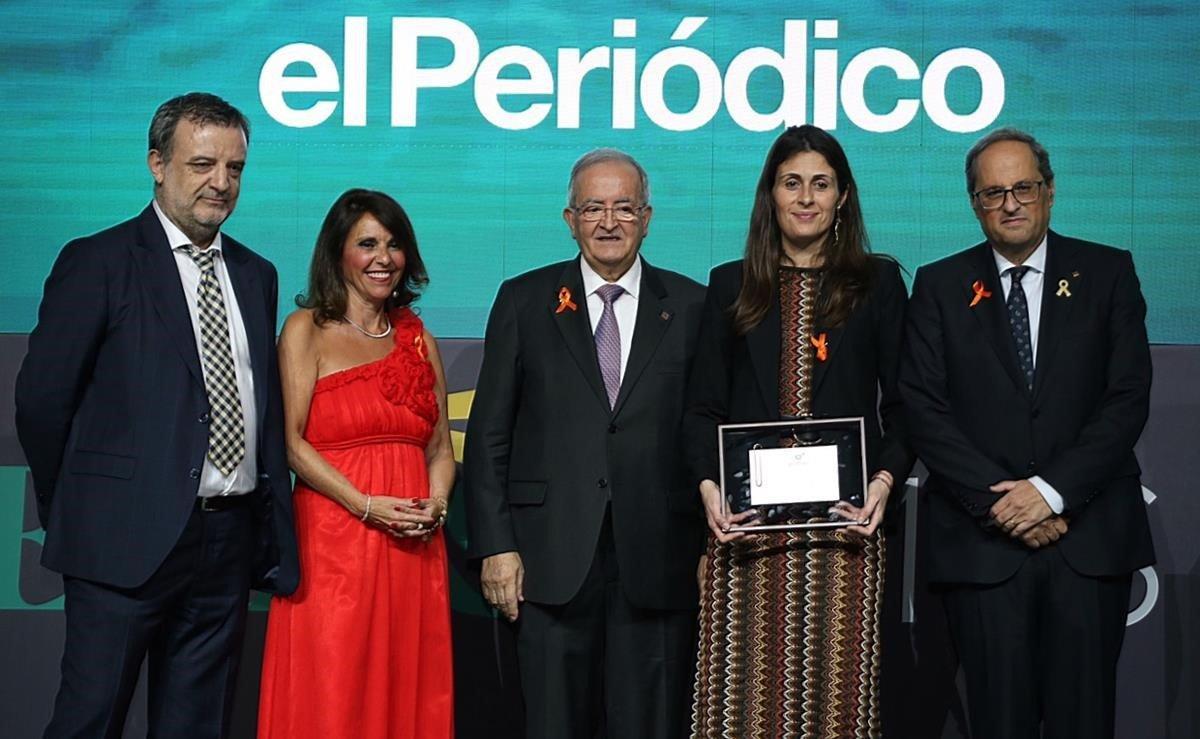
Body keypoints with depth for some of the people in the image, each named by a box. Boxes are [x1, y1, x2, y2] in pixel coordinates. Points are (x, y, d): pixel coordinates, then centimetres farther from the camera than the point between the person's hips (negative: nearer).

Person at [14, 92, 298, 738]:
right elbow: (41, 399, -5)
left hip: (229, 541, 5)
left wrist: (273, 531, 10)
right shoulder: (98, 262, -4)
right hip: (126, 540, -5)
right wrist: (69, 511, 2)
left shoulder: (256, 275, 14)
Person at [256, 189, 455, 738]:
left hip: (414, 547, 4)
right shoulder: (307, 329, 2)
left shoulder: (419, 338, 16)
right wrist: (367, 506, -15)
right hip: (333, 537, -4)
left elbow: (440, 447, 15)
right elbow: (291, 442, -7)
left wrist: (437, 504, -5)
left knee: (409, 693, 6)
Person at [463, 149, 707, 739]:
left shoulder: (692, 306, 7)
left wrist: (713, 545, 1)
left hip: (659, 562, 0)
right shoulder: (524, 301, 7)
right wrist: (496, 545, -3)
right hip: (554, 558, 0)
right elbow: (489, 435, 5)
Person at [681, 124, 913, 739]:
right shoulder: (731, 286, 12)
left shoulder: (878, 283, 10)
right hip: (748, 524, 1)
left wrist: (885, 479, -9)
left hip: (844, 522, -1)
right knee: (744, 688, -2)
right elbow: (702, 406, 9)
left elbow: (904, 403, 7)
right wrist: (708, 487, -7)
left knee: (836, 687, -1)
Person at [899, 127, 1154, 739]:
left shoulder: (1108, 273, 7)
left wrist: (1052, 491, -11)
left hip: (1089, 536, 0)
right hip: (983, 540, 0)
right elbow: (924, 409, -1)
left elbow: (1128, 398, -1)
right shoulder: (940, 286, 8)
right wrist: (998, 501, -10)